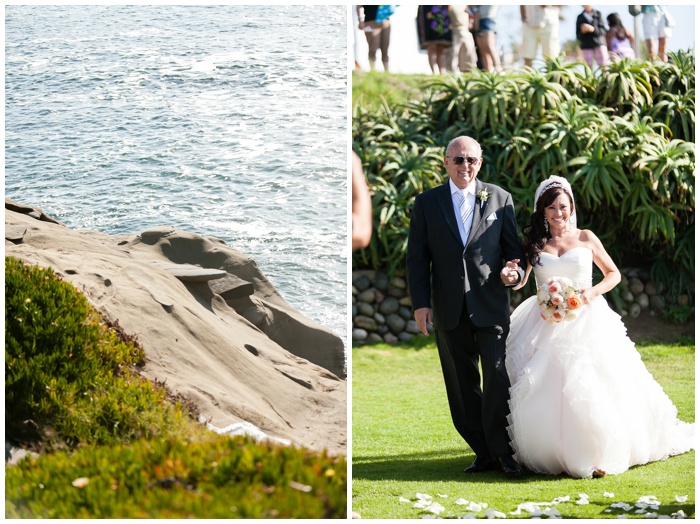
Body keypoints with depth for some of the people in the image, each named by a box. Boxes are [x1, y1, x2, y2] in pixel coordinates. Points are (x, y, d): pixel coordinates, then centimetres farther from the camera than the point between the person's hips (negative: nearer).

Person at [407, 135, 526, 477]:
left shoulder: (499, 199, 7)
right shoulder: (427, 203, 7)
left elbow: (514, 249, 9)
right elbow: (417, 257, 5)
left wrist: (514, 273, -13)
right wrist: (420, 302, -3)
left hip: (490, 307, -2)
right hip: (449, 311, 2)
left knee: (498, 377, -11)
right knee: (463, 387, 5)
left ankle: (503, 451, -3)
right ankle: (484, 454, 13)